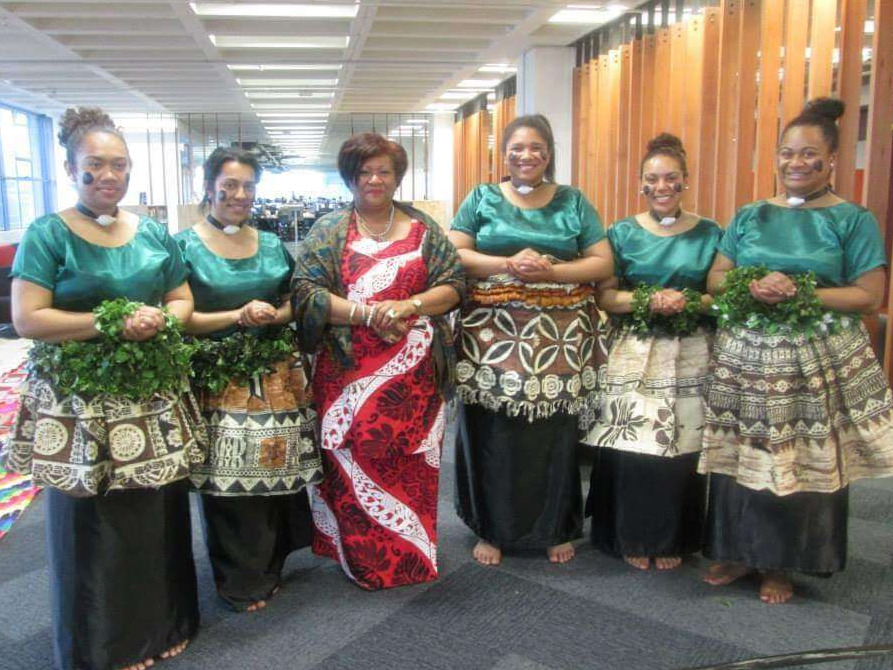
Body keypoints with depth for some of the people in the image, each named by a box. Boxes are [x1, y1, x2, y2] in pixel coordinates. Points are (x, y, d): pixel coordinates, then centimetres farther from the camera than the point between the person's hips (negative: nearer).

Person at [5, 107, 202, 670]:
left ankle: (162, 624, 30)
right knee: (92, 524, 5)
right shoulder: (48, 235, -4)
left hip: (153, 396, 4)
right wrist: (112, 323, -19)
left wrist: (159, 320, -9)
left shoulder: (155, 234, 9)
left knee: (158, 514, 10)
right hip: (80, 401, -3)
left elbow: (183, 300, 14)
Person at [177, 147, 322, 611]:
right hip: (219, 379, -4)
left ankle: (270, 567, 28)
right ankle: (241, 582, 19)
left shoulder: (271, 244, 12)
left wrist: (274, 315, -7)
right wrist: (238, 316, -18)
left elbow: (295, 303, 15)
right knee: (228, 480, 0)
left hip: (277, 376, 4)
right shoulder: (185, 245, -1)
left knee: (277, 471, 7)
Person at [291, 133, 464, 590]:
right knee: (354, 458, 0)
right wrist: (366, 313, -16)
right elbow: (306, 292, -5)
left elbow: (453, 286, 5)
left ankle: (411, 553, 25)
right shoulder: (328, 231, 5)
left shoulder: (423, 229, 10)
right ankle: (361, 558, 19)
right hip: (348, 370, -1)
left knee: (409, 461, 5)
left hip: (413, 372, 1)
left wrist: (408, 305, -13)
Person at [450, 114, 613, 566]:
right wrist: (508, 264, -14)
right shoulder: (481, 199, 9)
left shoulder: (573, 202, 10)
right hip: (493, 334, 0)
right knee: (493, 435, 2)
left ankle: (554, 528, 23)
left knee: (554, 435, 5)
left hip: (559, 337, 1)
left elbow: (603, 262, 5)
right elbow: (453, 255, 0)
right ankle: (492, 529, 18)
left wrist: (550, 270, -12)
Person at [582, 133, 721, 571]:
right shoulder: (622, 233, 4)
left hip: (689, 358, 1)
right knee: (630, 447, -2)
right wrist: (648, 300, -17)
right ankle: (632, 538, 16)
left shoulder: (709, 234, 6)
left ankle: (673, 540, 21)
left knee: (681, 449, 3)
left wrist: (689, 302, -14)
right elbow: (603, 296, 0)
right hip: (632, 356, -1)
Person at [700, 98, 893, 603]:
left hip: (818, 362, -2)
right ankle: (738, 551, 23)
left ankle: (781, 563, 20)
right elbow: (715, 279, 9)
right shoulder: (750, 216, 13)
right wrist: (752, 287, -12)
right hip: (745, 355, 3)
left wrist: (800, 293, -16)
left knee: (804, 462, 1)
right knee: (740, 457, 5)